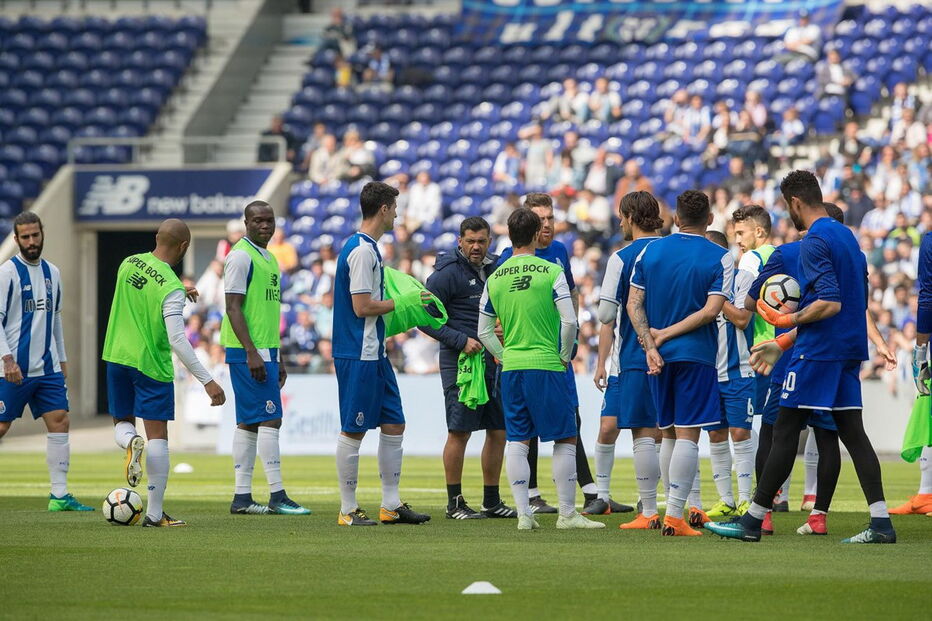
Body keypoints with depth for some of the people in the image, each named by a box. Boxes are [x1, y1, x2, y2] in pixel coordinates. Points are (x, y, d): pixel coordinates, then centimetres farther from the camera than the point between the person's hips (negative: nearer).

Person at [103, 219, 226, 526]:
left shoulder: (128, 264, 0)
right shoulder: (172, 288, -19)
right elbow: (177, 340, -24)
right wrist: (207, 381, -22)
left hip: (117, 358, 5)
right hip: (151, 364, -5)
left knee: (122, 424, 21)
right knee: (158, 437, 2)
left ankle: (130, 443, -16)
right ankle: (155, 513, 1)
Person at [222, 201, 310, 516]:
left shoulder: (269, 259, 19)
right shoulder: (241, 256, -10)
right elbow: (233, 307, -15)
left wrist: (278, 359, 22)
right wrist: (252, 352, -21)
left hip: (265, 352, 9)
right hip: (248, 352, -9)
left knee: (249, 423, 8)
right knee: (270, 419, -11)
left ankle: (242, 497, 10)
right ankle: (277, 495, -11)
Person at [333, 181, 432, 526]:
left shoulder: (367, 248, 15)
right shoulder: (362, 250, -16)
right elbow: (362, 307, -20)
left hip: (374, 354, 10)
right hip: (358, 354, -10)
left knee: (394, 424, 11)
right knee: (353, 430, -3)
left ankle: (391, 504, 16)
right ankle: (348, 510, 3)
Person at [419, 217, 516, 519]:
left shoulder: (494, 268, 13)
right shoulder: (447, 274, -9)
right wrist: (461, 341, -18)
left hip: (493, 361, 7)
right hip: (460, 362, -7)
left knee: (499, 431, 8)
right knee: (459, 432, -5)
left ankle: (492, 501, 17)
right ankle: (455, 503, 2)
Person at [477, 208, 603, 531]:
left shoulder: (494, 278, 6)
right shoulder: (551, 272, -6)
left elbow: (484, 331, 9)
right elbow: (569, 321, -12)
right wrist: (564, 356, 2)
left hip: (511, 368, 4)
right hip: (546, 366, -4)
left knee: (517, 441, 7)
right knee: (565, 439, 3)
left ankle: (523, 514, 3)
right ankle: (567, 514, 3)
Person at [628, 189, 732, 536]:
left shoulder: (650, 251, 6)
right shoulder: (720, 258, -4)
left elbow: (634, 304, 0)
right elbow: (711, 310, -14)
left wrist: (651, 346, -5)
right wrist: (665, 335, -9)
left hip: (657, 354, 4)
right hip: (696, 353, -4)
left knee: (668, 432, 15)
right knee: (687, 435, -4)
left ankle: (675, 510, 21)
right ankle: (674, 516, -12)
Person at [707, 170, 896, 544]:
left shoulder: (814, 242, -13)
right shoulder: (846, 236, 16)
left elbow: (830, 303, -23)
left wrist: (789, 321, -7)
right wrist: (784, 343, 25)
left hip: (816, 352, -9)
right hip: (848, 350, 9)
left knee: (785, 432, -3)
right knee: (853, 433, 4)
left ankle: (752, 521, 2)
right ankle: (881, 523, -5)